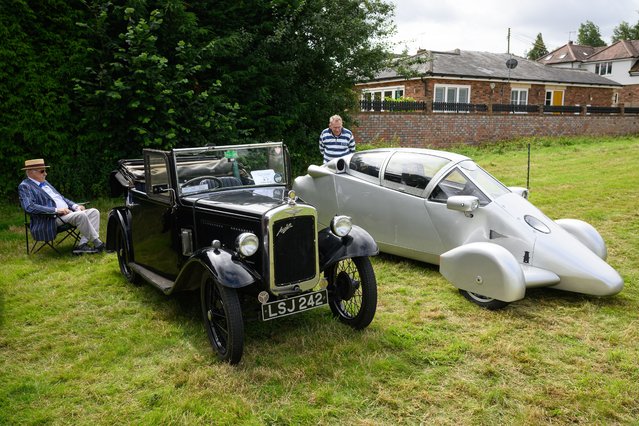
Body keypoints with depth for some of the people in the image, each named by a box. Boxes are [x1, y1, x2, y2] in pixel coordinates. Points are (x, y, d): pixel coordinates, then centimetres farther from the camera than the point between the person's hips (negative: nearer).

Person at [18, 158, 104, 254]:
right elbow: (29, 207, -19)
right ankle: (98, 244, -17)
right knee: (81, 215, -30)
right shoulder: (24, 186, -3)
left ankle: (82, 245, -19)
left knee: (94, 212, -6)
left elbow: (61, 198, 26)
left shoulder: (45, 182, 22)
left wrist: (75, 206, 7)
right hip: (51, 220, -9)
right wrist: (56, 210, -23)